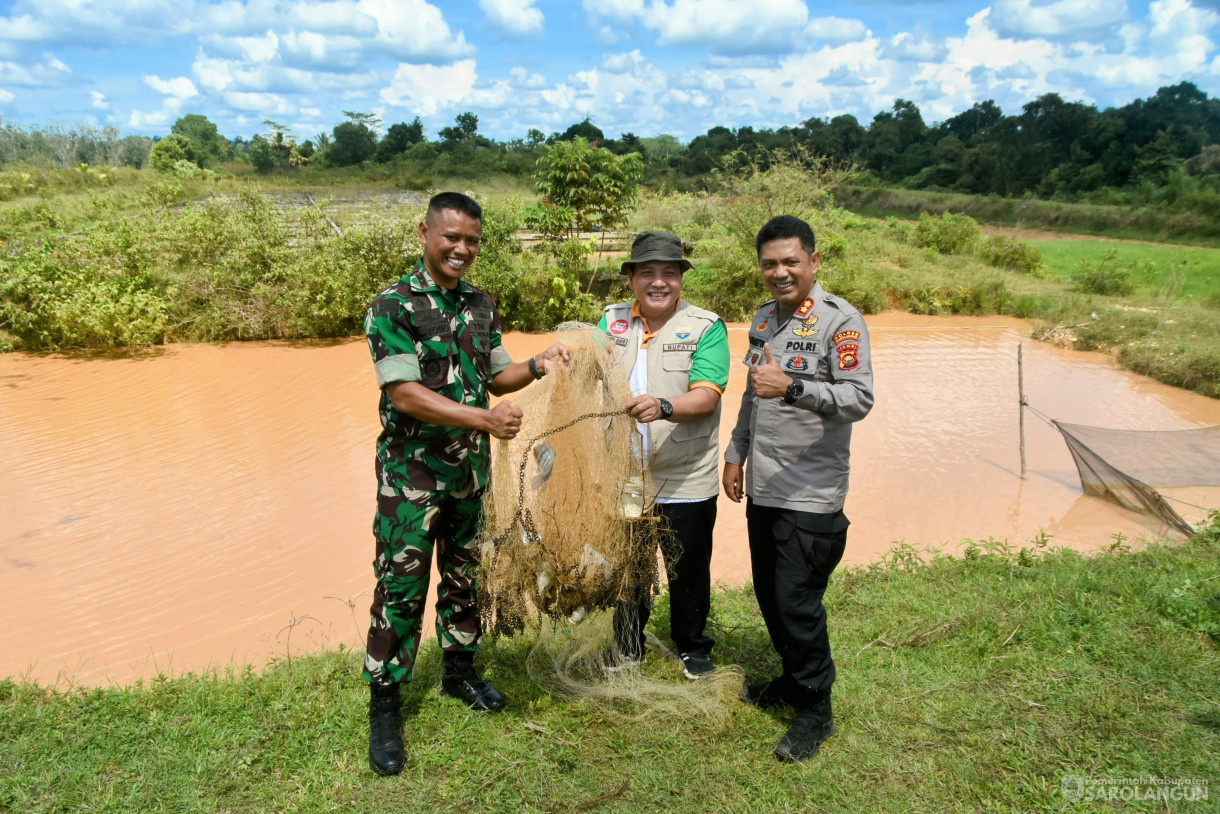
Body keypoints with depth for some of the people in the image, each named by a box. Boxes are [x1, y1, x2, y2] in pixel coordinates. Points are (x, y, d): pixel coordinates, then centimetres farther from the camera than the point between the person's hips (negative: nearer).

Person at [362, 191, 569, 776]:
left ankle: (459, 671, 36)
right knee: (401, 587, 1)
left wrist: (537, 366, -5)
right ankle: (383, 706, 16)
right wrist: (484, 418, -29)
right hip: (412, 474, -6)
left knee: (464, 575, 17)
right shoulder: (393, 306, -12)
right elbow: (406, 396, -20)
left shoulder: (481, 306, 8)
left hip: (470, 469, 6)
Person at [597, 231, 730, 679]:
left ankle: (693, 647, 39)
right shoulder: (612, 321, 5)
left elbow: (707, 396, -18)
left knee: (688, 571, 14)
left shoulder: (706, 327, -7)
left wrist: (663, 406, -37)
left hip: (685, 482, -2)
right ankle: (627, 647, 41)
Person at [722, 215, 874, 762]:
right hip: (763, 489, 7)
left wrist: (791, 387, -33)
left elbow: (859, 399, -21)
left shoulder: (841, 320, -12)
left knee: (797, 602, -2)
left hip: (811, 496, -7)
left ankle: (816, 709, 18)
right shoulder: (764, 318, 11)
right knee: (769, 595, 17)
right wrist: (736, 453, 19)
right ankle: (793, 679, 38)